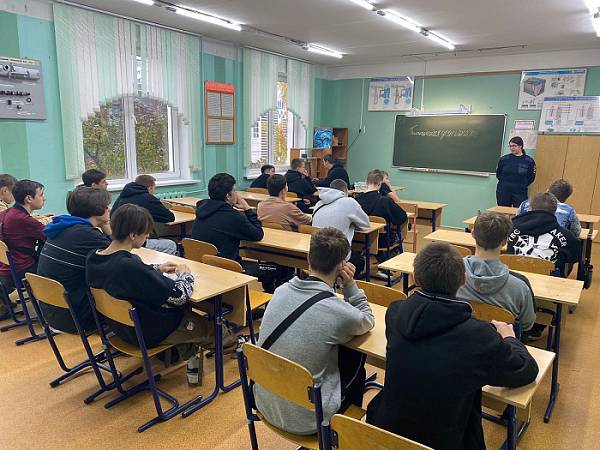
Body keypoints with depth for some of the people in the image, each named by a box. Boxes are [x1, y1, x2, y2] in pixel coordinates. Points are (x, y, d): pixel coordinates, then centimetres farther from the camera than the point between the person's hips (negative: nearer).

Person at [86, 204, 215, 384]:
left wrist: (156, 268, 2)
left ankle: (190, 357, 34)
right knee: (209, 327, 16)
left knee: (183, 309, 28)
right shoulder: (130, 266, -38)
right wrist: (185, 275, -9)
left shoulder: (93, 258, -12)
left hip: (119, 325, 8)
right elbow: (179, 295, -29)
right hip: (148, 333, -8)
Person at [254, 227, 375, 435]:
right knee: (355, 358, 20)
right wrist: (350, 285, -6)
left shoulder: (281, 291, -8)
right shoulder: (341, 313, -24)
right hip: (305, 420, -5)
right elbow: (368, 321, 1)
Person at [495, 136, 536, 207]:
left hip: (520, 193, -1)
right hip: (503, 192, 2)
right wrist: (506, 183, 7)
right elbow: (498, 174, 10)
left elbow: (531, 178, 6)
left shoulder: (529, 161, -1)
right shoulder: (503, 159, 2)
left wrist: (522, 185, 4)